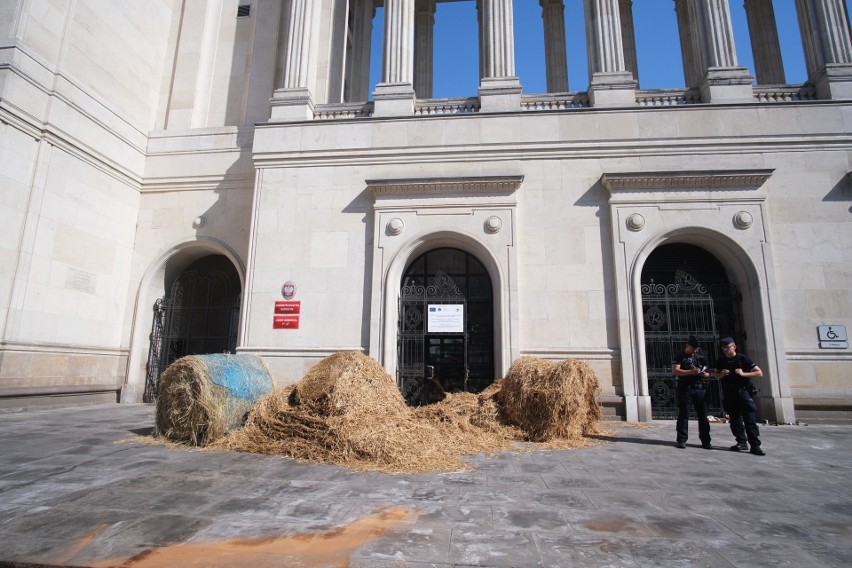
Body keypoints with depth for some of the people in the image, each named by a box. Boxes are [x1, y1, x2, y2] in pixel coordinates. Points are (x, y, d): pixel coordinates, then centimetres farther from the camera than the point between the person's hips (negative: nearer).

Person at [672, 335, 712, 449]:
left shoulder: (700, 358, 17)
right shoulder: (680, 356, 2)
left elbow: (707, 373, 23)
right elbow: (675, 371, -11)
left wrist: (705, 374, -1)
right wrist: (690, 371, -23)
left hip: (700, 389, 5)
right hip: (685, 389, -4)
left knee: (703, 415, 4)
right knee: (683, 415, -2)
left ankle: (705, 441, 11)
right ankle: (681, 440, 3)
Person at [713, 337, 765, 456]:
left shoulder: (743, 359, -5)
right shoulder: (721, 361, 7)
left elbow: (759, 373, -4)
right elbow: (715, 375, 18)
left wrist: (743, 374, -17)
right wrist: (721, 374, -4)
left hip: (743, 391, -4)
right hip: (729, 394, 4)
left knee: (750, 419, -9)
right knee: (735, 419, 8)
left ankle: (755, 445, -6)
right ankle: (742, 442, 16)